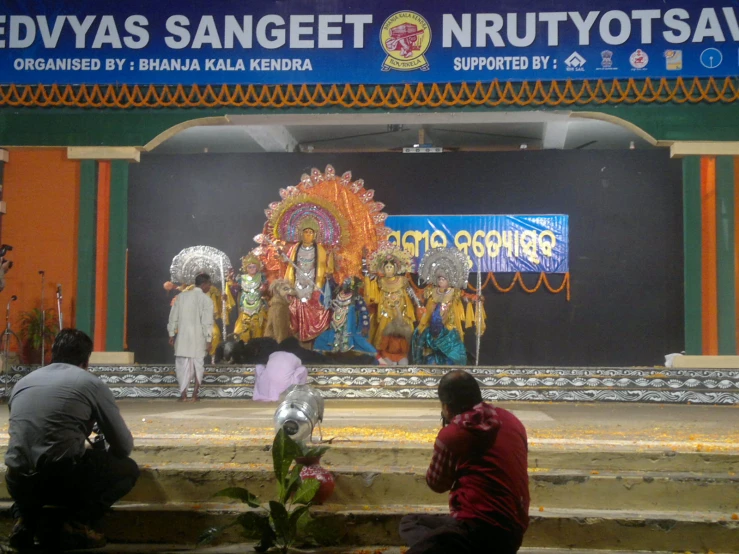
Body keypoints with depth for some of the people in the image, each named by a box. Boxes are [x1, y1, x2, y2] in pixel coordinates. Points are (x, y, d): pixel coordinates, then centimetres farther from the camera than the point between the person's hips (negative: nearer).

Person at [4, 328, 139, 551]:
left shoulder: (22, 382, 19)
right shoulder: (92, 383, 6)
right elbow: (124, 445, 9)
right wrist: (101, 461, 34)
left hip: (17, 483, 5)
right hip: (64, 479, -5)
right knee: (128, 469, 21)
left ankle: (25, 520, 12)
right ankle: (75, 525, 2)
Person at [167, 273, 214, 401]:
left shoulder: (181, 296, 4)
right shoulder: (206, 299, -7)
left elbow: (173, 316, 6)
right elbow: (207, 321, -12)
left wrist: (172, 334, 13)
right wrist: (209, 340, -8)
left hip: (183, 337, 2)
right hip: (198, 338, -2)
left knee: (183, 366, 9)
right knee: (198, 366, 9)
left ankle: (183, 394, 7)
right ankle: (195, 394, 8)